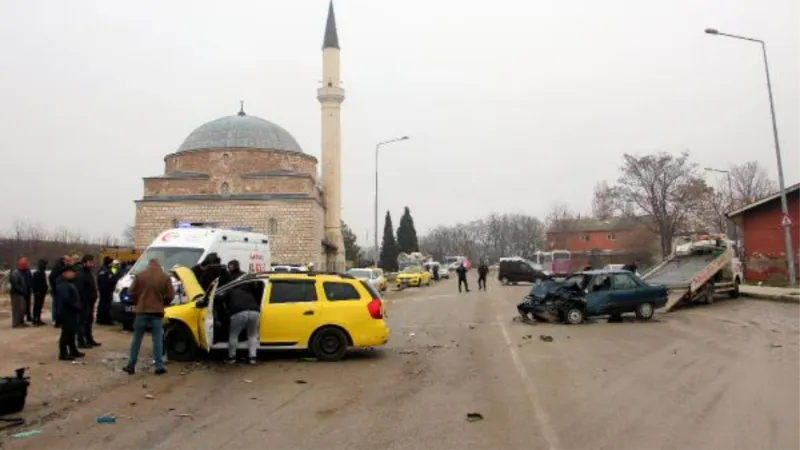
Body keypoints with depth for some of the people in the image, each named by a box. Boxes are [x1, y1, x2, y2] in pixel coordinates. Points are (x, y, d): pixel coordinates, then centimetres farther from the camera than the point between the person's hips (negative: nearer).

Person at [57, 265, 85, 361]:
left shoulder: (69, 282, 16)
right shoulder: (63, 284, -17)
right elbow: (66, 299, -28)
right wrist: (76, 306, -20)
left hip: (72, 311, 10)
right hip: (67, 312, -10)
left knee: (72, 332, 16)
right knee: (66, 332, -5)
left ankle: (73, 351, 26)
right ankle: (63, 354, 1)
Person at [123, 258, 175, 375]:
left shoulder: (140, 275, 0)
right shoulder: (165, 277, -2)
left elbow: (132, 292, 2)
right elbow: (170, 295, -4)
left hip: (142, 311, 1)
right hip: (157, 312, -1)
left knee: (136, 340, 10)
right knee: (158, 340, 3)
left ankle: (131, 366, 15)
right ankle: (159, 366, 3)